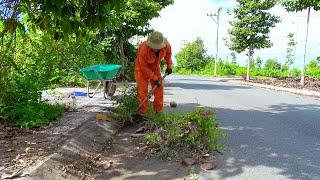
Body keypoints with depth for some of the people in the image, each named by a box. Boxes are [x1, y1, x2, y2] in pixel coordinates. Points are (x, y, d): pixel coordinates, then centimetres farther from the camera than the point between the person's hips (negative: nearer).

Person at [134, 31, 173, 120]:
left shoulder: (166, 46, -25)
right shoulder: (143, 49, -37)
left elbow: (168, 54, 3)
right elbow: (144, 67, -26)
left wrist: (169, 66, 6)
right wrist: (155, 78, -22)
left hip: (155, 68, 5)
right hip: (142, 68, -4)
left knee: (159, 89, 4)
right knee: (142, 90, -10)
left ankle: (158, 111, 16)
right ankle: (142, 113, 1)